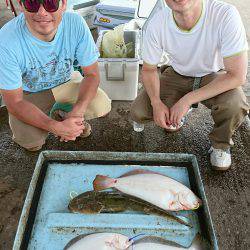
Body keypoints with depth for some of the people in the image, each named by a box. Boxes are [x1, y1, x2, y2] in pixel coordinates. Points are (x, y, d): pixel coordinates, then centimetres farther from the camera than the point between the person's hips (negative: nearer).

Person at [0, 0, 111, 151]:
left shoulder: (76, 23, -26)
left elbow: (92, 74, -17)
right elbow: (15, 103, -24)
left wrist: (77, 111, -33)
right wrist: (56, 128, -36)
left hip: (66, 82, 3)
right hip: (28, 93, -2)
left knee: (103, 106, -18)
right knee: (31, 143, -20)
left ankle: (64, 115, 13)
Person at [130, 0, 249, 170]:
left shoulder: (226, 15, -32)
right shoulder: (157, 24, -23)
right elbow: (149, 69, -8)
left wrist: (187, 100, -33)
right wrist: (156, 102, -25)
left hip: (213, 76, -2)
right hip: (177, 74, 3)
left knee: (235, 104, -34)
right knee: (138, 113, -14)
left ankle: (221, 144, 1)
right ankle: (177, 113, 19)